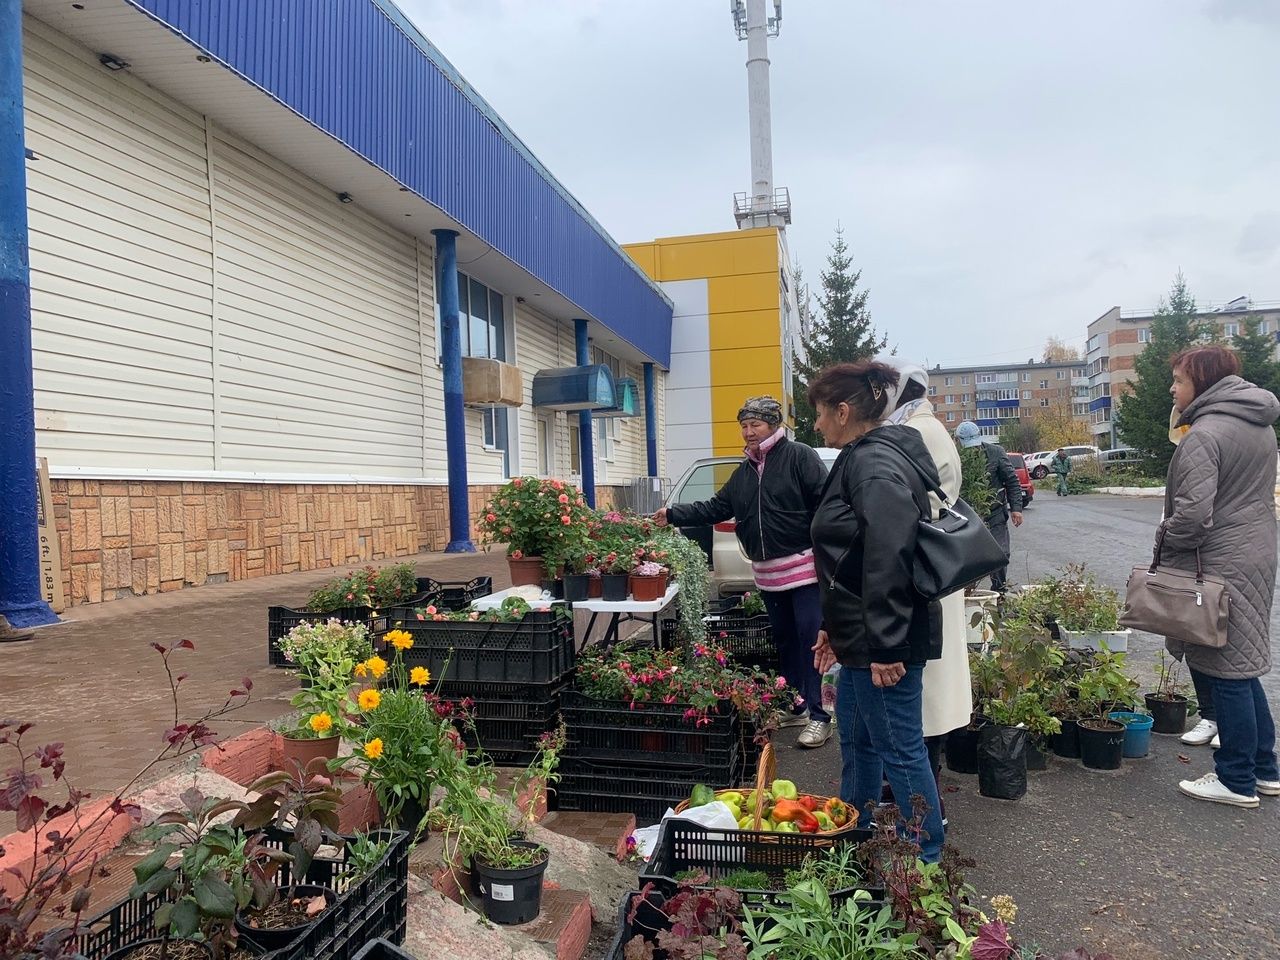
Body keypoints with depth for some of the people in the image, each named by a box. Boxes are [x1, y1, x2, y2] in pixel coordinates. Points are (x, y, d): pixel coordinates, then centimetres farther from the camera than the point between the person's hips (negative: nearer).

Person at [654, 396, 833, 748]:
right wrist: (674, 514, 6)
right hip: (768, 574, 8)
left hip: (803, 567, -7)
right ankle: (796, 706, 29)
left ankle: (818, 715, 3)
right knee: (784, 640, 16)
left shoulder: (799, 456, -8)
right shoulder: (744, 472, 15)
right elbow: (715, 509, 15)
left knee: (810, 639, -5)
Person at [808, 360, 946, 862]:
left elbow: (888, 562, -27)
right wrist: (834, 627, 22)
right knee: (859, 738, 23)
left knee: (901, 752, 3)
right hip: (861, 636, 11)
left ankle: (926, 863, 19)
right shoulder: (863, 459, 13)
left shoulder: (875, 465, -19)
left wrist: (885, 647, -26)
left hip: (883, 642, -11)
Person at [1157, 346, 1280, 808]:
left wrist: (1167, 546, -7)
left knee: (1226, 673, 0)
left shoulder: (1205, 434, -19)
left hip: (1221, 565, -10)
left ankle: (1237, 780, 11)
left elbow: (1193, 512, -25)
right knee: (1241, 667, 18)